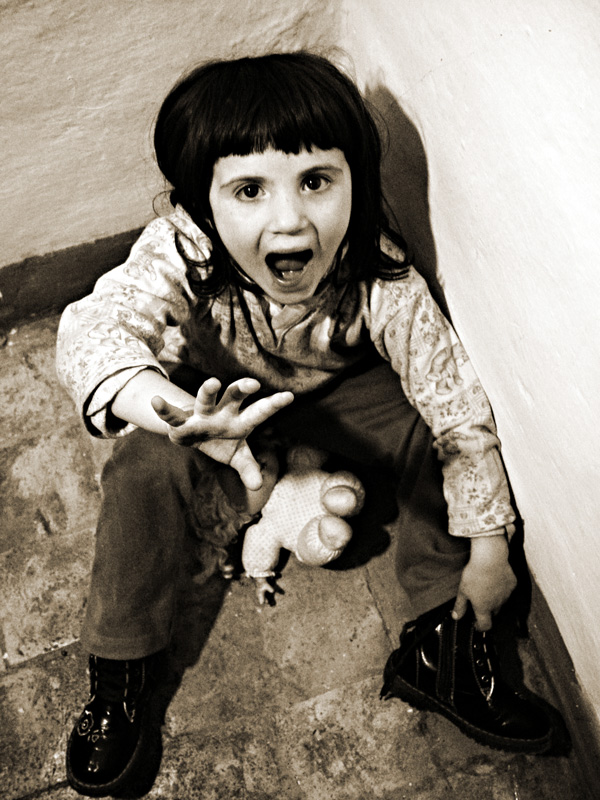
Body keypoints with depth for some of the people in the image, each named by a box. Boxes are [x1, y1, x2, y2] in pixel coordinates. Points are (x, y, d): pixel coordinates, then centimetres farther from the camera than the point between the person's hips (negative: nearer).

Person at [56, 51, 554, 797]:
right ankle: (117, 673, -4)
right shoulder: (179, 254, -37)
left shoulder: (383, 284, -35)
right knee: (142, 466, -26)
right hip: (209, 386, 0)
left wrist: (487, 548, -22)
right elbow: (92, 328, -54)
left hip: (334, 383, 1)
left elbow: (460, 410, -27)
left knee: (434, 429, -20)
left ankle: (438, 645, -4)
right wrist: (168, 409, -76)